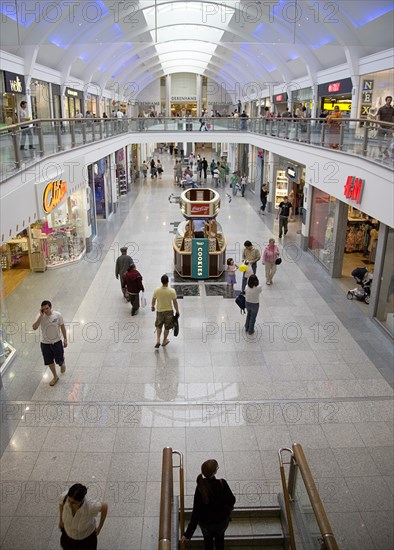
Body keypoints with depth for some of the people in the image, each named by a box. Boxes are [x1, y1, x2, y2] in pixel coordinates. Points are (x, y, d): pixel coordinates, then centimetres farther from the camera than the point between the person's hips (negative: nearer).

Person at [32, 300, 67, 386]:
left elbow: (62, 327, -3)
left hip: (57, 341, -1)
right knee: (50, 361, 15)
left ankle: (63, 363, 47)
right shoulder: (40, 316, -15)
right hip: (45, 343, 1)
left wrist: (65, 339, 1)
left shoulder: (57, 315, -16)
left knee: (59, 360, 9)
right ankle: (55, 377, 38)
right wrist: (41, 315, -33)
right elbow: (34, 328, -30)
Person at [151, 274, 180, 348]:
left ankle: (158, 340, 14)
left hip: (159, 311, 1)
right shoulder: (172, 291, -21)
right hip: (169, 311, -1)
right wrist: (177, 311, 2)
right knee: (167, 327, 19)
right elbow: (175, 303, -12)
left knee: (158, 326, 24)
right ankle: (164, 341, 35)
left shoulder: (156, 290, -16)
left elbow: (153, 300, 0)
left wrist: (153, 306, 20)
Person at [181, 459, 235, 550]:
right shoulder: (222, 484, -32)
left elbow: (196, 512, -27)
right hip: (222, 520, 0)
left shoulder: (200, 488, -31)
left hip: (205, 523, 0)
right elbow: (232, 501, -16)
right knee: (220, 537, 33)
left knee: (208, 539, 32)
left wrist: (188, 533, -20)